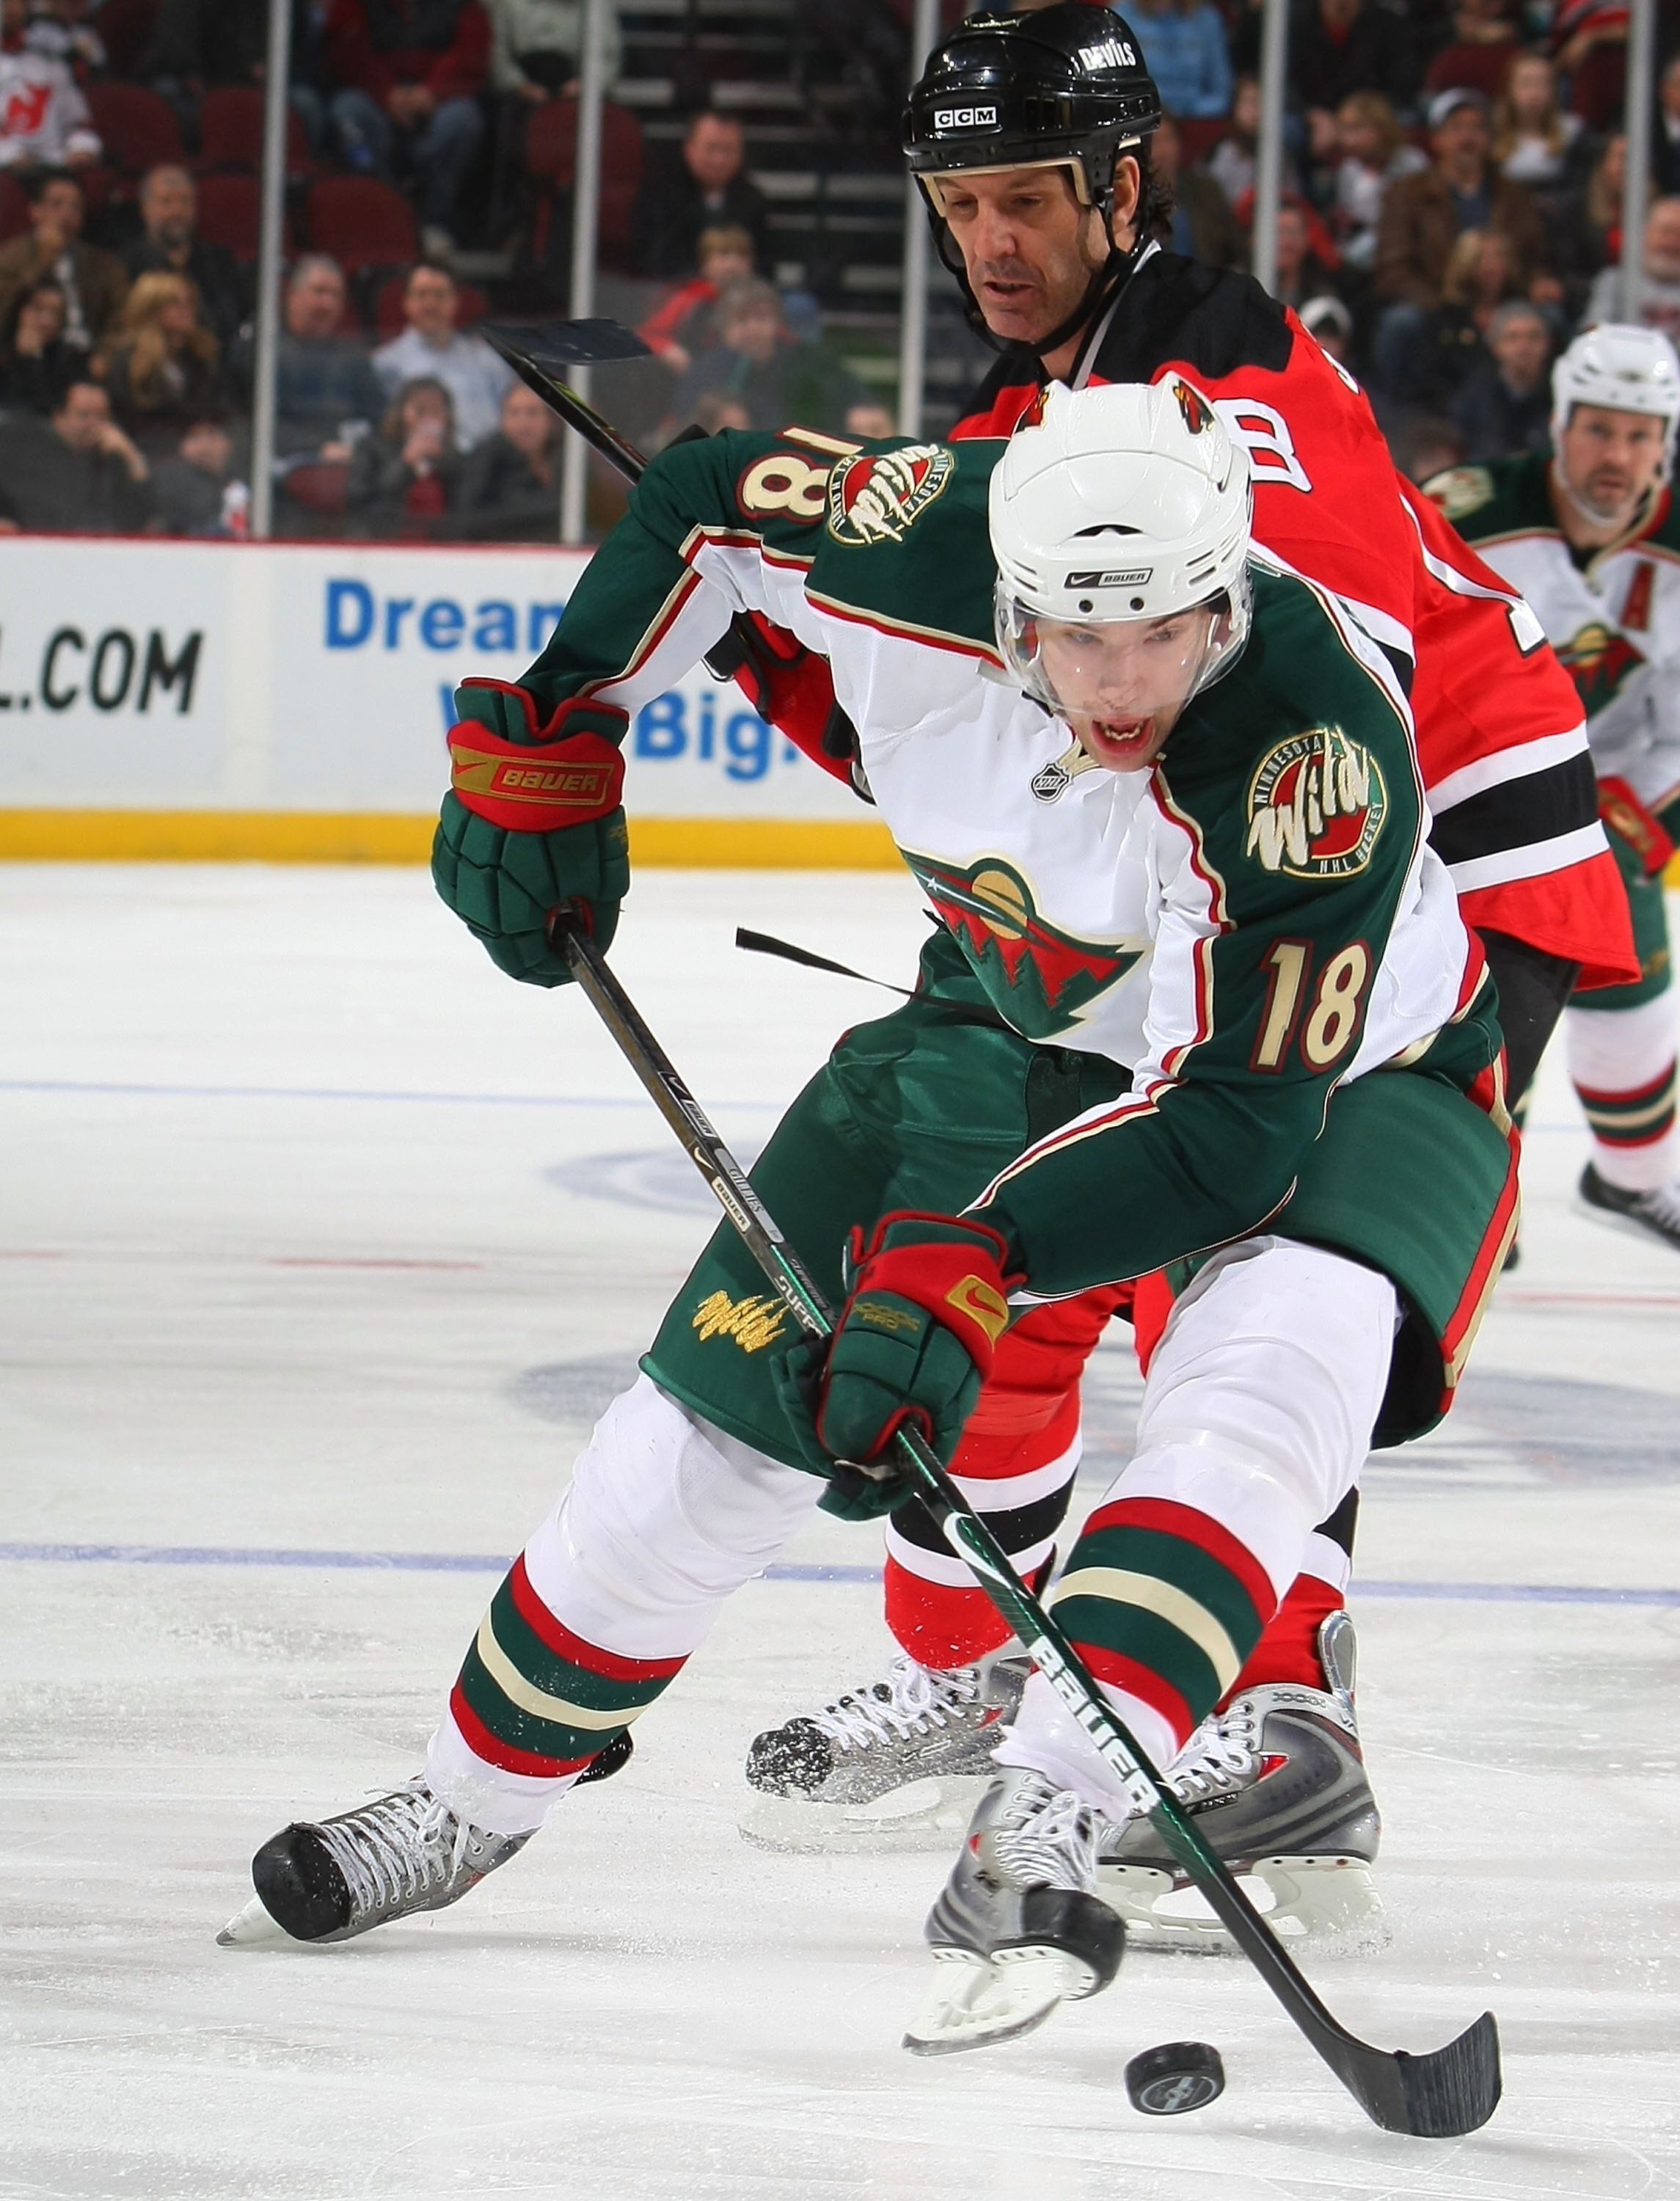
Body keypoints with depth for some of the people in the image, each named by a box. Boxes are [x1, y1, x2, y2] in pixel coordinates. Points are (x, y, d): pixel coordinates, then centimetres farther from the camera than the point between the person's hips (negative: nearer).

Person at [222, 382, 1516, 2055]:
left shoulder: (1319, 748, -40)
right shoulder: (927, 547, -28)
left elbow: (1238, 1124, -39)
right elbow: (696, 505, -5)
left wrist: (971, 1254, -45)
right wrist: (543, 741, -5)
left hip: (1342, 1072, -4)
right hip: (1026, 1015, 4)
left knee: (1269, 1367, -34)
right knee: (743, 1360, 0)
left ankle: (1041, 1827, -40)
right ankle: (478, 1791, 19)